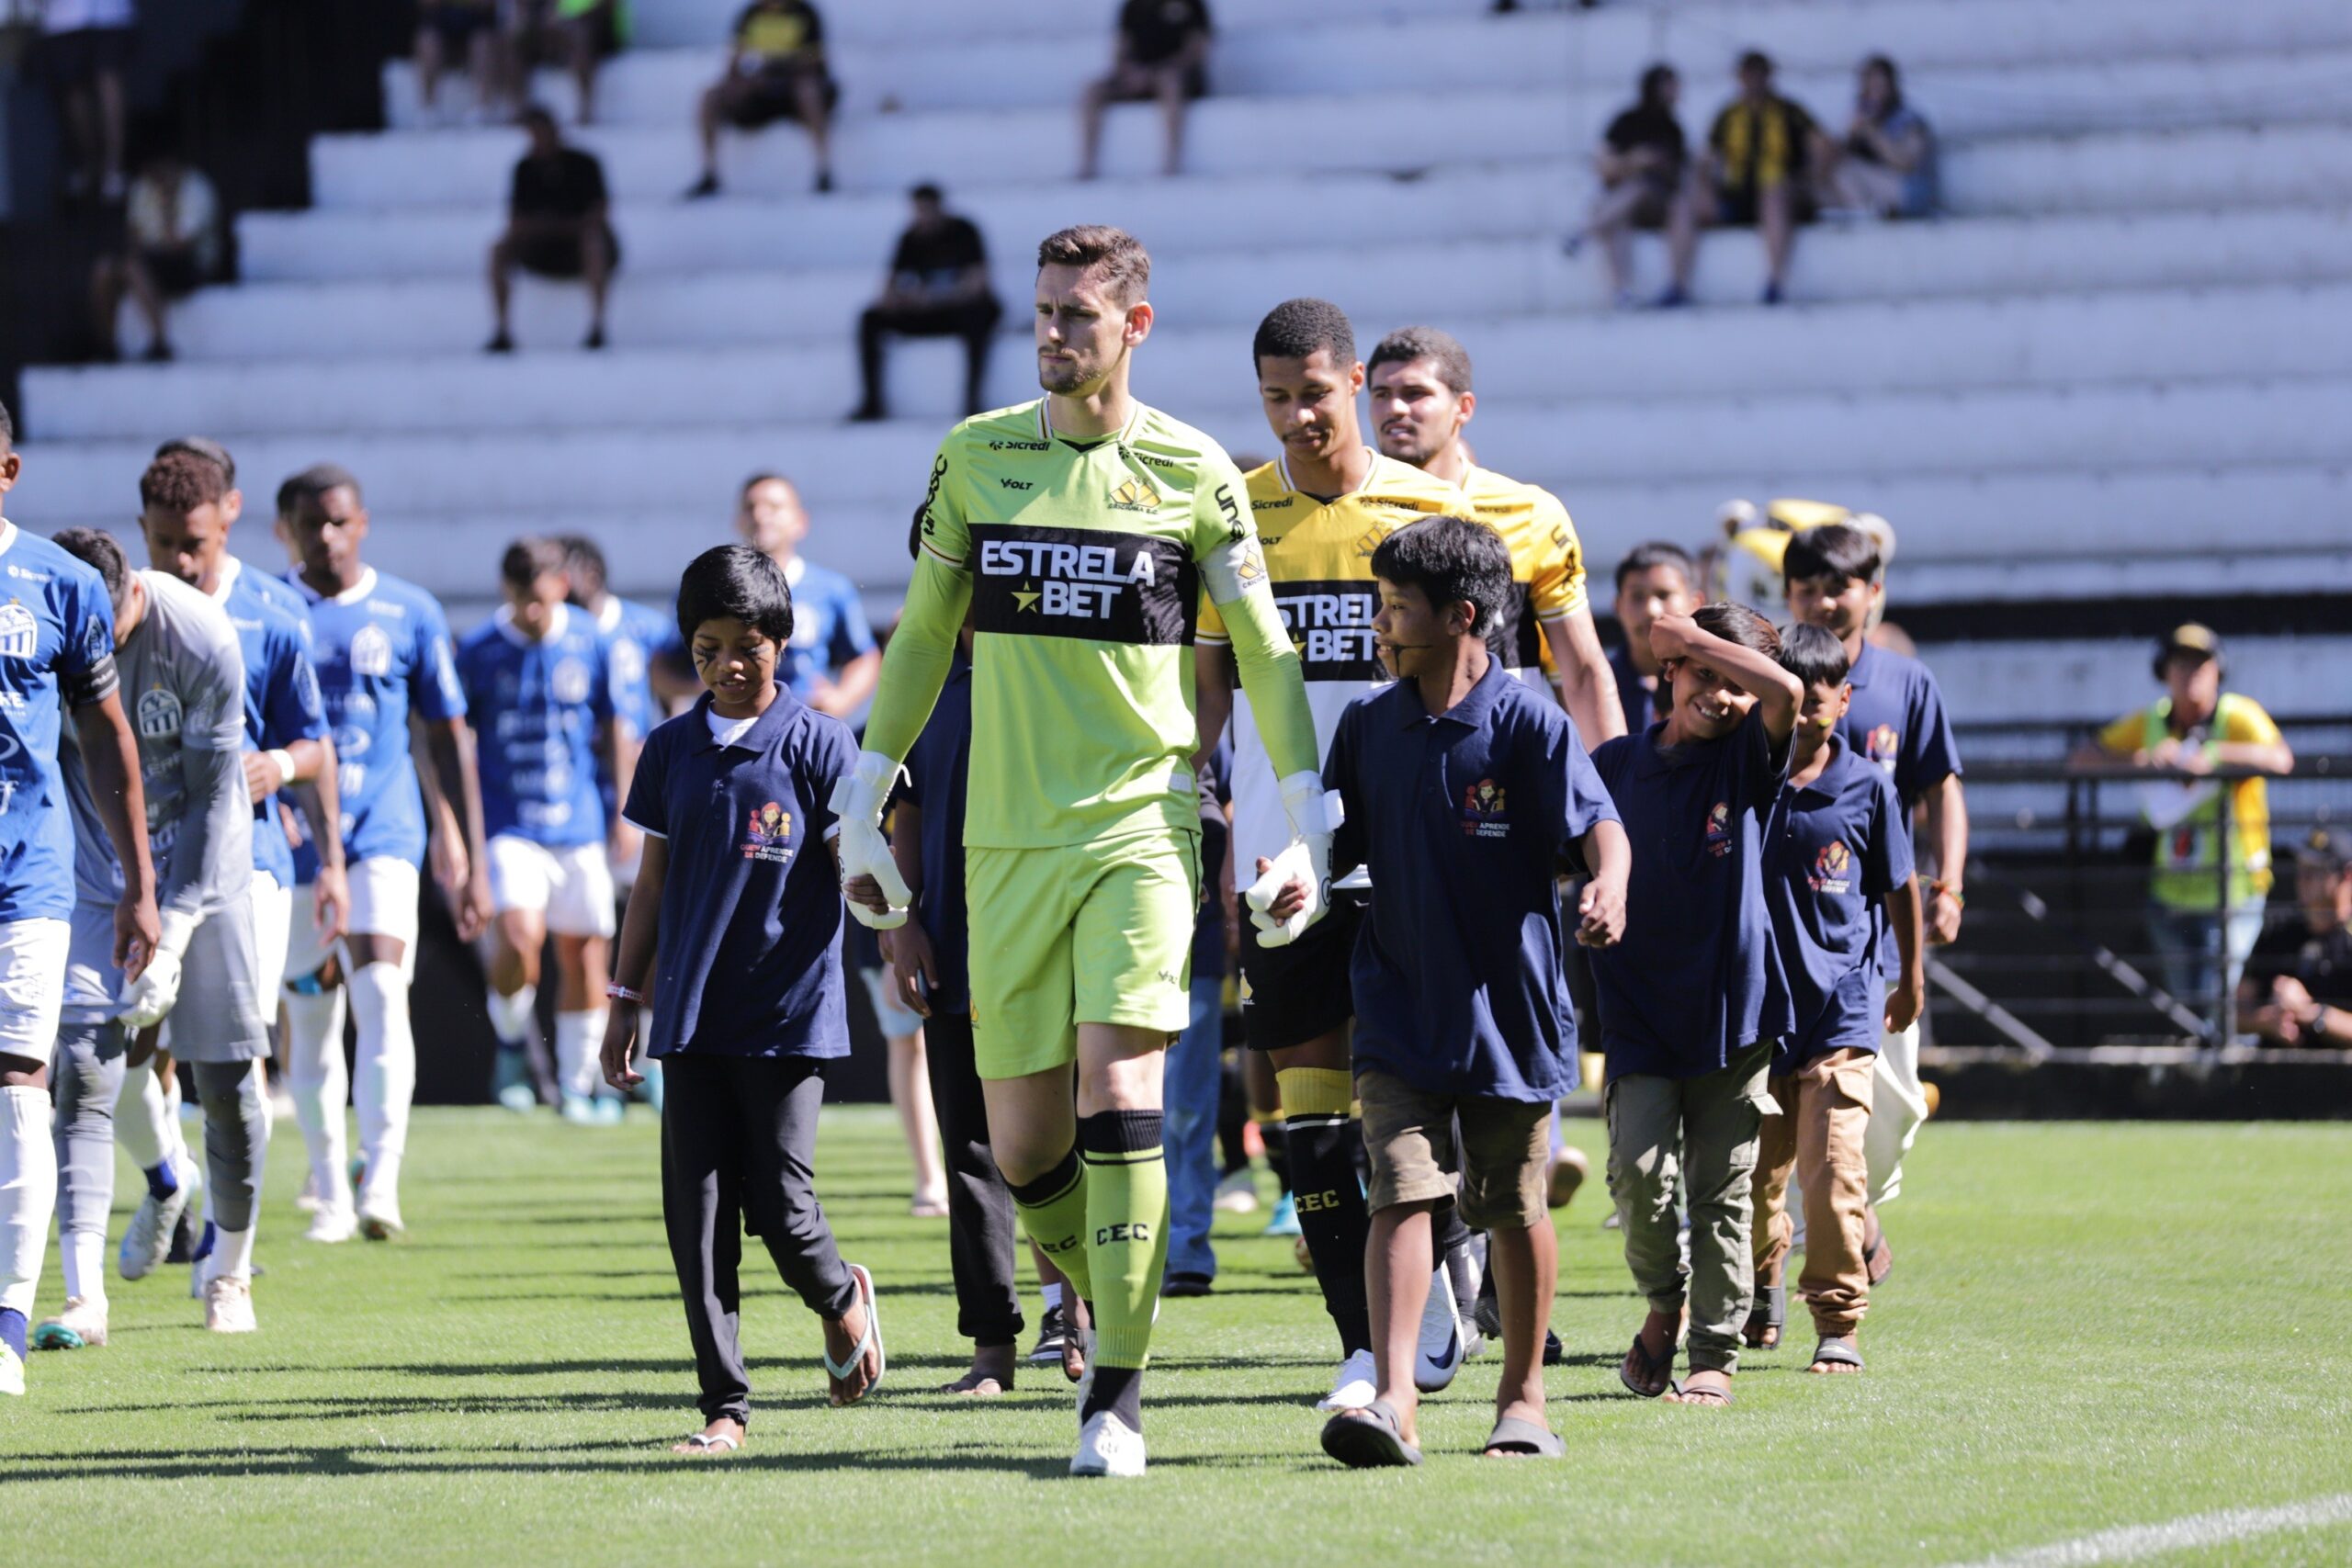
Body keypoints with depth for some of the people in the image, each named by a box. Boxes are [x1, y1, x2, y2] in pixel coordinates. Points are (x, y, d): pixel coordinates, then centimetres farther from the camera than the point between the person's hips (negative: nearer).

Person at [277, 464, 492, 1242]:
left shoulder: (410, 614, 3)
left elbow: (449, 737, 8)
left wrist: (472, 859, 6)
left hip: (383, 835, -1)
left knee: (381, 996, -18)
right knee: (307, 1017, 6)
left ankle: (382, 1183, -23)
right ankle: (329, 1191, 18)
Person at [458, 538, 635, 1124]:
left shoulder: (588, 642, 1)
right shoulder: (478, 652, -4)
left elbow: (613, 729, 12)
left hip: (579, 825, 3)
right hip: (508, 826, -3)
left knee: (583, 953, 4)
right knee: (518, 938, -23)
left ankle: (578, 1084, 20)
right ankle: (510, 1040, 6)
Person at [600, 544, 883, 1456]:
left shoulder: (817, 745, -2)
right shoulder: (672, 751, 10)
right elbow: (653, 883, 15)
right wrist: (623, 1004, 15)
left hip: (789, 1012, -4)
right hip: (693, 1015, 4)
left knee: (779, 1203, -6)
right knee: (697, 1213, -1)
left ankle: (840, 1299, 27)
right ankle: (725, 1406, 4)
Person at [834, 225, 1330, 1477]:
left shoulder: (1192, 472, 1)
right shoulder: (976, 456, 7)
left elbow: (1265, 656, 7)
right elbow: (921, 636, 16)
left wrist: (1308, 827, 3)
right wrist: (863, 803, 15)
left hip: (1143, 824, -3)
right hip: (1009, 838, 3)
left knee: (1118, 1090, -17)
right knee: (1022, 1144, 0)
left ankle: (1118, 1397, -14)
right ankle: (1109, 1312, 29)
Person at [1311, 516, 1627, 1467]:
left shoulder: (1529, 726, -9)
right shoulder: (1368, 727, 6)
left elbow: (1599, 826, -15)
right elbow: (1342, 842, 14)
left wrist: (1608, 888, -36)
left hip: (1509, 1007, -2)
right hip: (1400, 1006, 3)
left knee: (1514, 1208, 10)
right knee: (1402, 1192, -12)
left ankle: (1523, 1399, 25)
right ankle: (1393, 1403, -20)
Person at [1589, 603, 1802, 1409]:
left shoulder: (1746, 759, -1)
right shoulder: (1616, 763, 5)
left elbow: (1788, 693, -21)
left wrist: (1695, 636, -12)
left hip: (1731, 1008, -1)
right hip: (1639, 1011, 1)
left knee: (1722, 1190, 3)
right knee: (1640, 1168, -14)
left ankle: (1715, 1357, 12)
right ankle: (1663, 1299, 14)